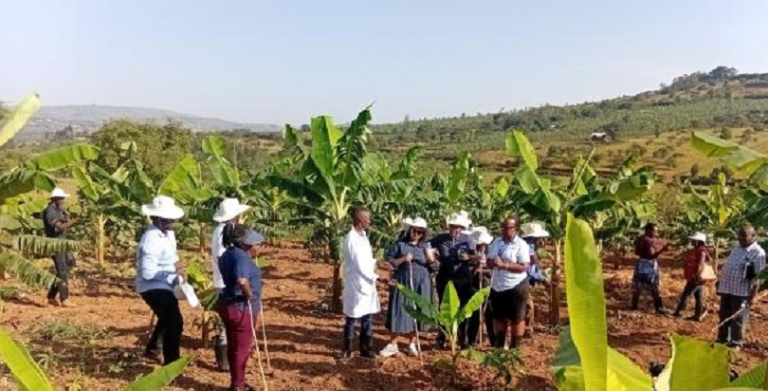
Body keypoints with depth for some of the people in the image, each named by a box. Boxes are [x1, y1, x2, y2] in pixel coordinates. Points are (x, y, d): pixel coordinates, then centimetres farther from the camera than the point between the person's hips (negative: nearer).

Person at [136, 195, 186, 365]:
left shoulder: (168, 233, 2)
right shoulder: (152, 239, -28)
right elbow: (147, 272, -31)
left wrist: (178, 269, -3)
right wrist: (172, 269, -31)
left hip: (164, 285, 11)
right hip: (154, 287, -11)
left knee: (167, 318, 31)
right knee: (175, 323, -15)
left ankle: (152, 349, 55)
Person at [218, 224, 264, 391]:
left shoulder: (228, 254, 7)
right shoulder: (242, 256, -23)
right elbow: (242, 280, -38)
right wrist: (250, 295, -21)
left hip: (228, 305, 9)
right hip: (241, 308, -9)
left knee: (234, 347, 19)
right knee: (242, 349, 4)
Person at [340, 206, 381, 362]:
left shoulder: (363, 236, 9)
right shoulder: (352, 239, -18)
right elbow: (359, 265, -20)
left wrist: (377, 263, 1)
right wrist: (374, 278, -15)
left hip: (367, 283, 8)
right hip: (356, 284, -8)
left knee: (368, 318, 13)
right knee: (352, 319, 4)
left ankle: (366, 349, 23)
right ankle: (347, 351, 17)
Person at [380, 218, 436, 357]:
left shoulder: (426, 246, 9)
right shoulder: (400, 244, 2)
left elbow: (433, 267, 8)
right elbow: (388, 260, -3)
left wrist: (431, 259, -12)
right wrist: (402, 259, -16)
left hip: (421, 284, 2)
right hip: (403, 282, -2)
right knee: (399, 312, -3)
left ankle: (413, 343, 19)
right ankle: (393, 344, 5)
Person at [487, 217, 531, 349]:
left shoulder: (521, 245, -12)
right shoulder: (497, 242, 7)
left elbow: (524, 267, -20)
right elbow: (489, 261, 11)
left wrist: (504, 265, -26)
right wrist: (493, 263, -12)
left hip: (516, 287, -6)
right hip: (497, 286, 6)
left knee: (517, 318, 6)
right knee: (499, 317, 16)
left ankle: (515, 347, 16)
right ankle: (499, 345, 28)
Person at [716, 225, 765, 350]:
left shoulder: (758, 253, -13)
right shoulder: (737, 247, 10)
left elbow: (757, 277, -15)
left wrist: (752, 295, -18)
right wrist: (720, 280, 20)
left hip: (742, 291, -7)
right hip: (726, 287, 7)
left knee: (738, 319, 1)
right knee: (724, 316, 14)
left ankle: (736, 343, 12)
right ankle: (722, 339, 26)